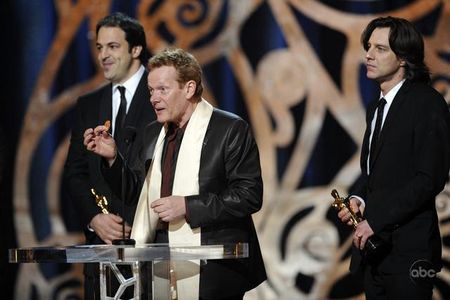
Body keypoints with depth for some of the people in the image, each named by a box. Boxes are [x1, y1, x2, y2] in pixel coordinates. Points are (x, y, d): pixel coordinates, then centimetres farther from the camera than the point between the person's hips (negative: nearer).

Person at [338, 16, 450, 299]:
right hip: (374, 246, 8)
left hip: (407, 251, -8)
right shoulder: (377, 108, 18)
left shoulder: (427, 103, -10)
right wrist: (358, 199, 3)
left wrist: (376, 221, -17)